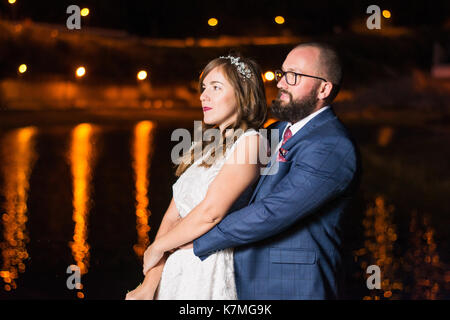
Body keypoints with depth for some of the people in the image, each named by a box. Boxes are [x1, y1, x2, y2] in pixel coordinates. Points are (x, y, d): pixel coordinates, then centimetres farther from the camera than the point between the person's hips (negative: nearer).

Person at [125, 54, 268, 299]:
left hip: (210, 276, -7)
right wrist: (149, 286, -3)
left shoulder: (249, 142, -11)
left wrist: (156, 248, -4)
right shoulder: (204, 146, 12)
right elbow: (173, 215, 5)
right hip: (174, 269, 7)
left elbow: (210, 212, -18)